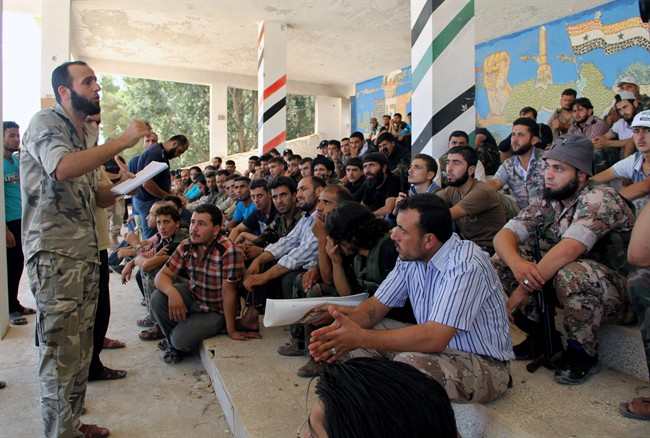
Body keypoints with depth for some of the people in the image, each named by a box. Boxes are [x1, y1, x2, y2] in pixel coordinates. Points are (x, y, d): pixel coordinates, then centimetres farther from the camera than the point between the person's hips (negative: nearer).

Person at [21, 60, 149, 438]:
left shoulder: (88, 133, 19)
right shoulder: (46, 123, -6)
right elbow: (62, 168, -28)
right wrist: (122, 142, -25)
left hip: (87, 252, 8)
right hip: (54, 253, -8)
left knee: (82, 346, 14)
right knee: (61, 350, -2)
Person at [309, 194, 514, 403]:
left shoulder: (465, 265, -27)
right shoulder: (410, 256, -3)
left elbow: (435, 338, -35)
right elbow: (377, 304, 1)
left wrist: (361, 338, -32)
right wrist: (345, 325, -21)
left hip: (485, 363, -7)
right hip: (436, 344, 7)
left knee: (408, 362, -34)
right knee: (361, 329, -3)